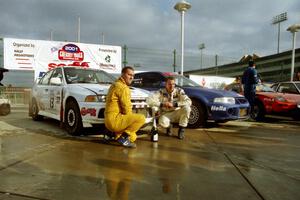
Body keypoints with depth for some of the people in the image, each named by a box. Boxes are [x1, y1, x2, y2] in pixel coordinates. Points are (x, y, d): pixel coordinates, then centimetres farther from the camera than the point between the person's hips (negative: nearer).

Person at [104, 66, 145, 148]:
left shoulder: (115, 84, 19)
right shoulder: (123, 87, -15)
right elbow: (127, 108, -18)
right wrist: (130, 119, 2)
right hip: (114, 119, -11)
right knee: (141, 118, -21)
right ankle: (123, 137, -13)